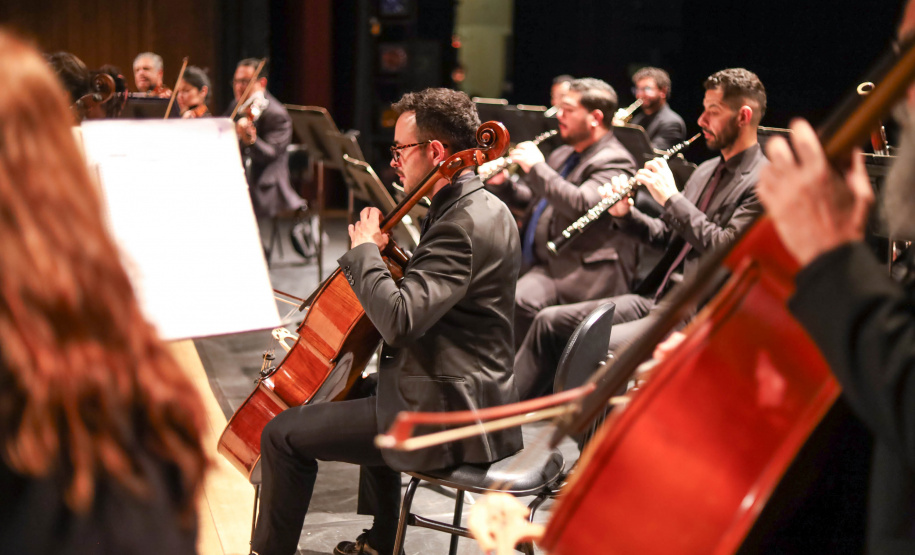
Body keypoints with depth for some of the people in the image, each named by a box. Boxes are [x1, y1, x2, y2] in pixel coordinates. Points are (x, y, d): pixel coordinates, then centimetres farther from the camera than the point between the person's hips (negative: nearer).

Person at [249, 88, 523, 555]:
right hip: (477, 398, 11)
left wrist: (365, 249, -18)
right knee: (373, 389, 39)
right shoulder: (485, 209, 10)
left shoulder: (463, 224, -23)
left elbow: (398, 319, -33)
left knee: (283, 434, -7)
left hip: (446, 416, -11)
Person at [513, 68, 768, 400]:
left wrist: (671, 198, -19)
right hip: (658, 298, 9)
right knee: (551, 322, 3)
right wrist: (625, 215, 3)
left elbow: (723, 250, -22)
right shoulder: (707, 170, 17)